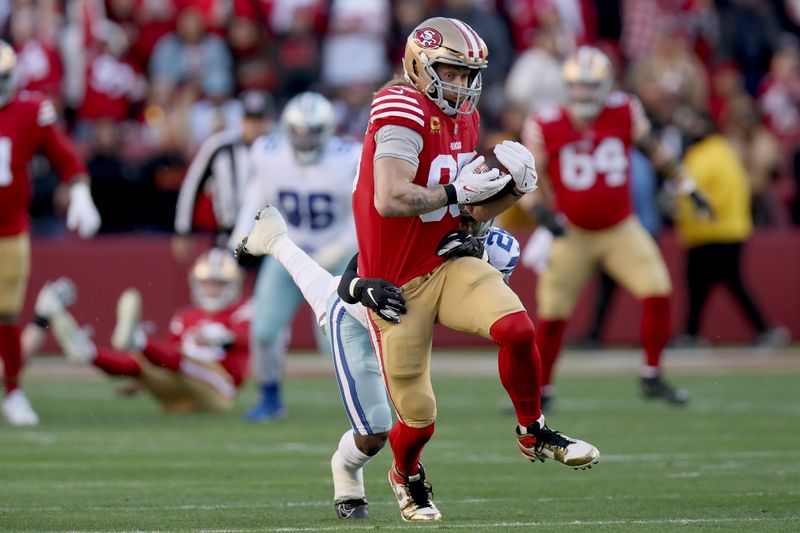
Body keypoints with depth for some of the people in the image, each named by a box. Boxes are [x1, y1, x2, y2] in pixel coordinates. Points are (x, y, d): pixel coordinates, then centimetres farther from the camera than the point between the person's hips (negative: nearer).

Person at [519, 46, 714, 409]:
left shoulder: (624, 113, -7)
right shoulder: (547, 127, -11)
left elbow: (653, 149, 9)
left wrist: (688, 187, 13)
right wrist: (541, 210, -21)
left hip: (622, 230, 1)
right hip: (573, 235, -1)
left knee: (658, 294, -13)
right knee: (552, 316, -1)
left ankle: (652, 378, 5)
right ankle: (540, 390, 19)